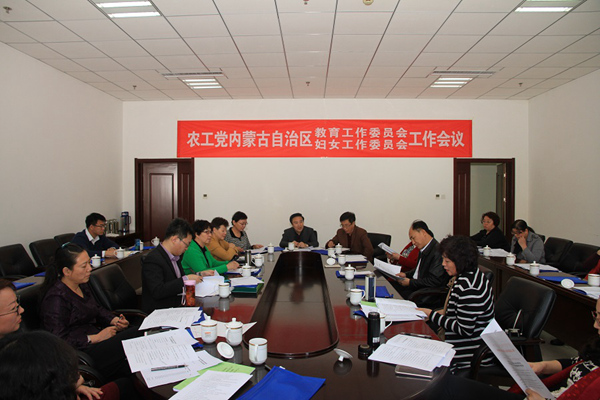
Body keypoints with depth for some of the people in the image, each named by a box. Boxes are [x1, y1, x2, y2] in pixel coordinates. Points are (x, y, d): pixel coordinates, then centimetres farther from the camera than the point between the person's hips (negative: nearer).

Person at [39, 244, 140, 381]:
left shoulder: (82, 286, 11)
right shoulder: (56, 298, -16)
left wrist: (115, 320, 3)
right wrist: (96, 338, -18)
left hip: (97, 336, 9)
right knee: (135, 335, -25)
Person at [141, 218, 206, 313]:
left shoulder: (175, 256, 11)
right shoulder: (153, 259, -16)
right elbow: (157, 292, -24)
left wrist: (199, 275, 6)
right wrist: (185, 279, -21)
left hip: (178, 305, 8)